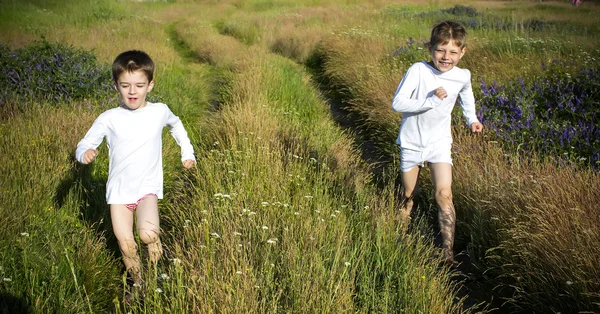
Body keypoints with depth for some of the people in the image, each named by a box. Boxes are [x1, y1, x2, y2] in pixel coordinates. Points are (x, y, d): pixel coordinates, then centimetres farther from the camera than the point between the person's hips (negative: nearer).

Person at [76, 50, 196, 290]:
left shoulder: (159, 112, -3)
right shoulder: (108, 119, -8)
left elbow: (176, 125, 20)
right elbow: (85, 144, -7)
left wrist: (187, 152, 19)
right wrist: (85, 152, -31)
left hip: (148, 189, -1)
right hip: (119, 191, 1)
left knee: (147, 234, -26)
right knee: (126, 246, 1)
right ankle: (137, 283, 29)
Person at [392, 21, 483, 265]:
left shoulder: (462, 76, -7)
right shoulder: (418, 71, -20)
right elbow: (397, 103, -28)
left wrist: (471, 118, 18)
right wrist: (429, 100, -33)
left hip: (439, 143, 1)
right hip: (411, 142, -1)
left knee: (444, 194, -14)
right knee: (407, 196, 13)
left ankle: (448, 253, -8)